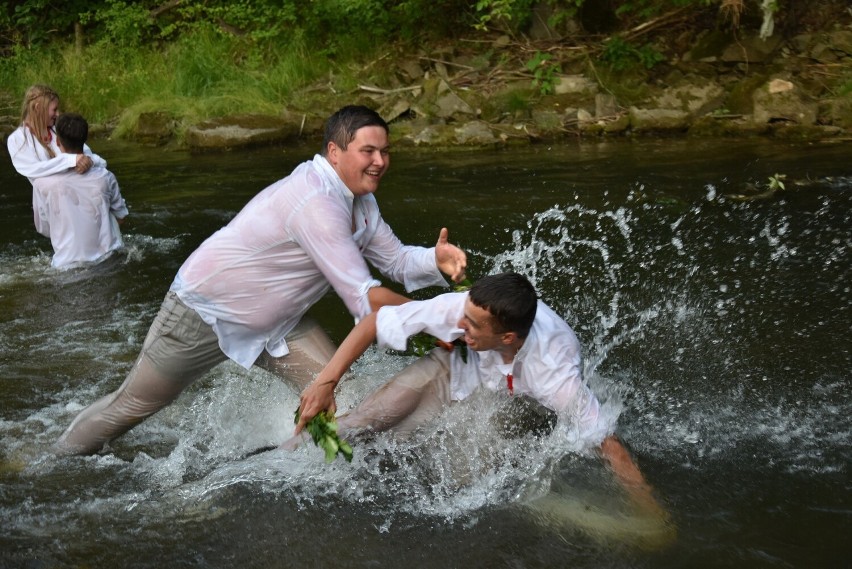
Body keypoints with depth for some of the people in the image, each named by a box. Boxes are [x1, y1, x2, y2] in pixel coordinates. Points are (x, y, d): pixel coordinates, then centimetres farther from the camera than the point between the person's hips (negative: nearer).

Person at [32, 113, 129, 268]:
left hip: (68, 265, -1)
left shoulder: (42, 185, -9)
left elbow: (44, 229, 4)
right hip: (107, 261, 1)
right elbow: (121, 217, 9)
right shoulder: (105, 178, -6)